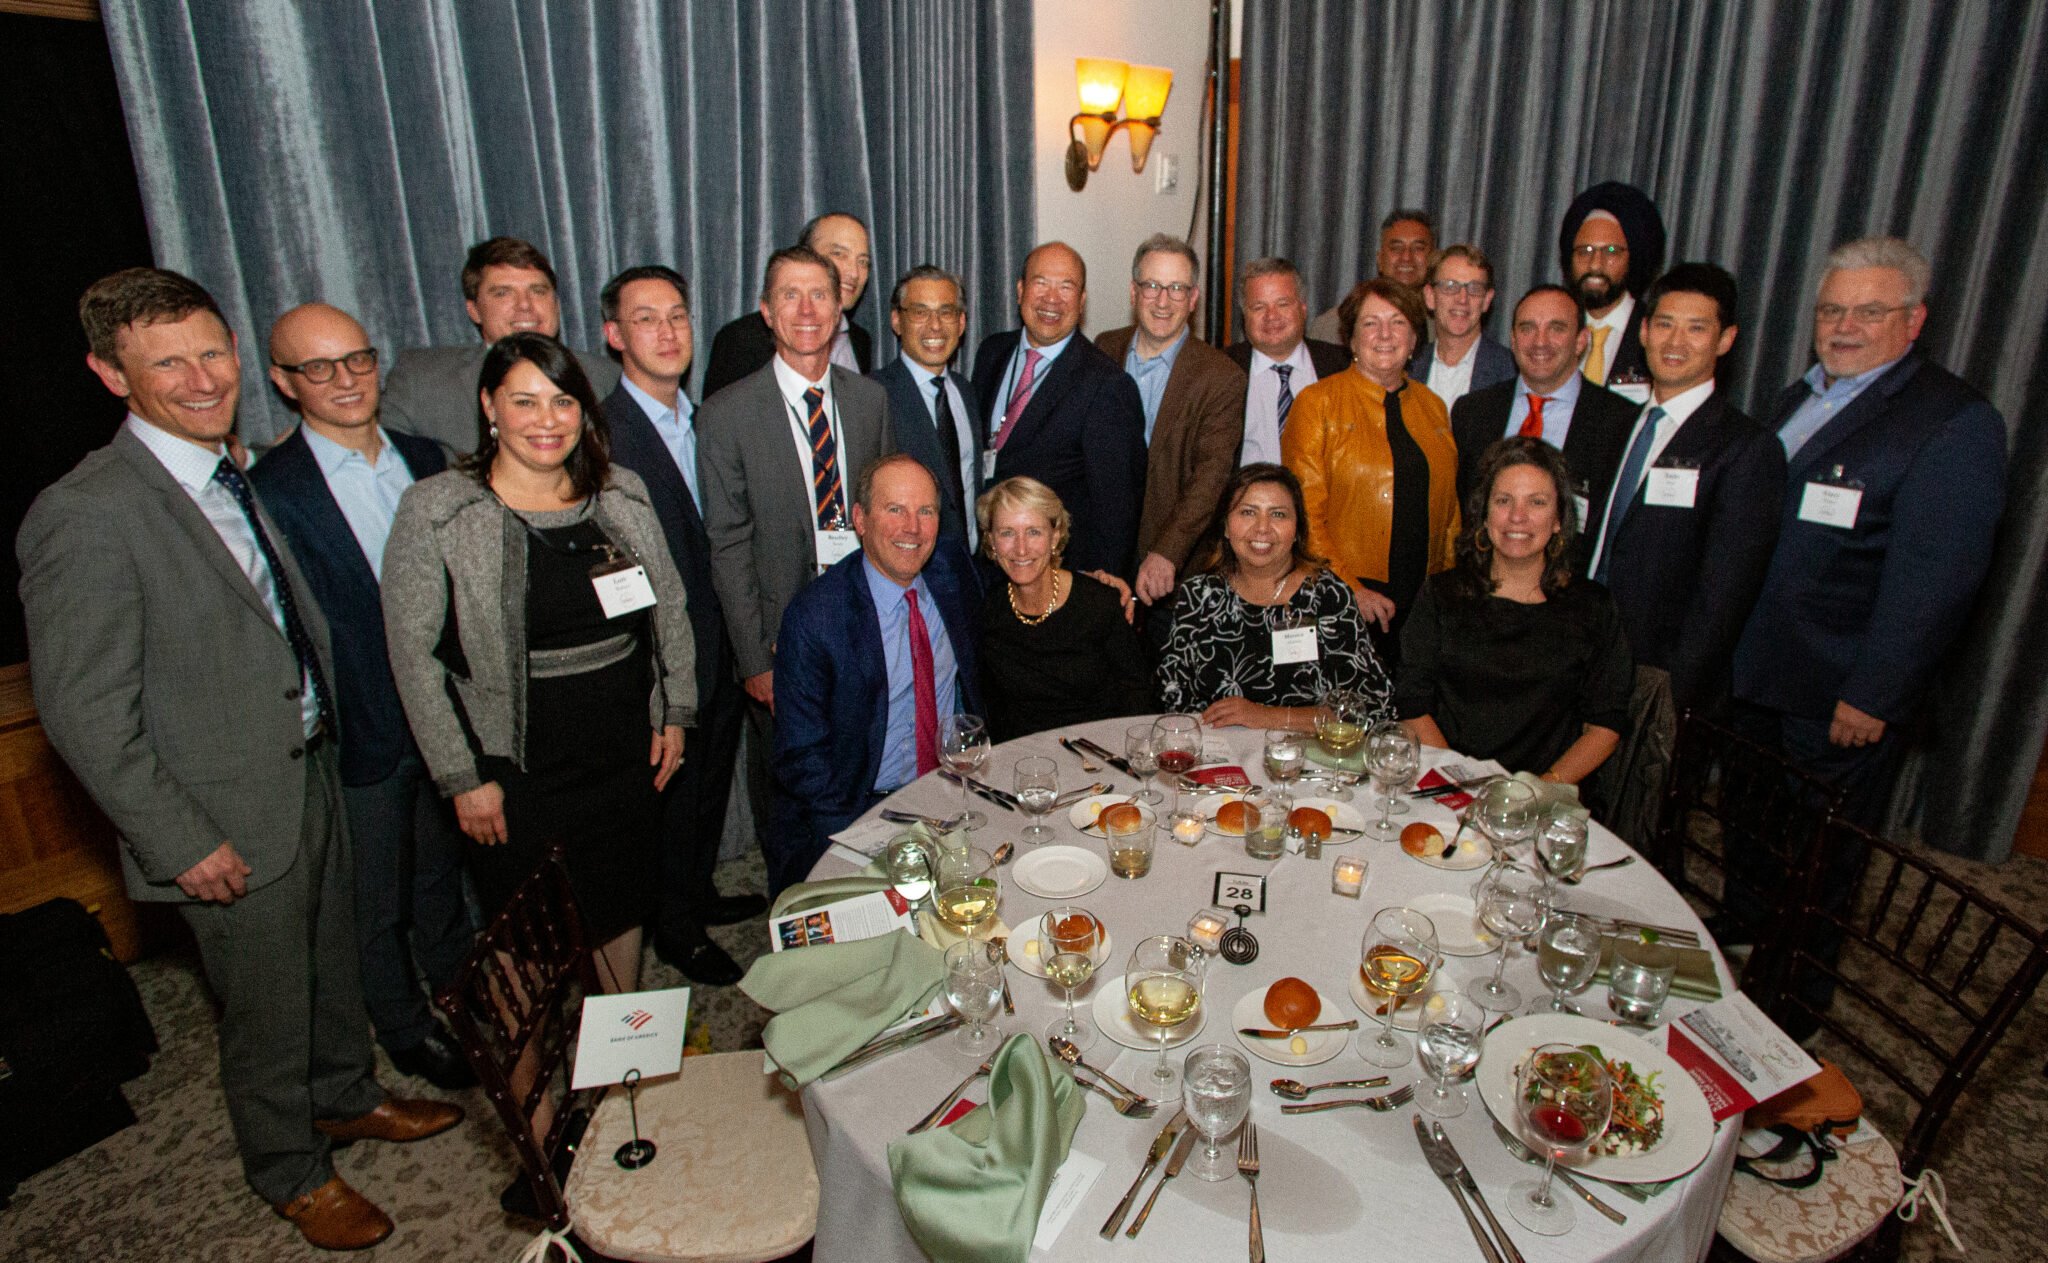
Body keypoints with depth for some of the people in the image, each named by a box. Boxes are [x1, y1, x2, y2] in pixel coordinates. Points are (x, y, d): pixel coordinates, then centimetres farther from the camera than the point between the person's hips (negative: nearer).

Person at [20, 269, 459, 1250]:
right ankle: (290, 1171, 38)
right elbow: (85, 716, -20)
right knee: (267, 1012, 13)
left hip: (310, 773, 7)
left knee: (334, 962, 25)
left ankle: (345, 1096, 49)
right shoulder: (85, 518, -21)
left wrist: (322, 740, 9)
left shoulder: (231, 478, 4)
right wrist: (182, 844, -17)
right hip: (230, 823, -7)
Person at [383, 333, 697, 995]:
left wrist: (675, 712, 5)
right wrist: (463, 778, -11)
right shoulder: (435, 510, -9)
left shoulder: (623, 493, 2)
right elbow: (414, 652, -9)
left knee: (622, 913, 19)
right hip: (515, 772, -3)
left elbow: (670, 606, 9)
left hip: (628, 759, 4)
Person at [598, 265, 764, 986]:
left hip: (720, 649, 7)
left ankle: (700, 894, 44)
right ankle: (676, 930, 32)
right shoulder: (600, 433, -19)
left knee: (711, 784, 22)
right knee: (672, 795, 11)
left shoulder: (701, 419, 6)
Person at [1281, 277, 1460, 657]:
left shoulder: (1432, 406, 14)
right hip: (1343, 602, -4)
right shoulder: (1318, 402, -1)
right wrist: (1350, 590, -12)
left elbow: (1448, 509, 19)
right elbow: (1304, 511, -6)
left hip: (1423, 598, 4)